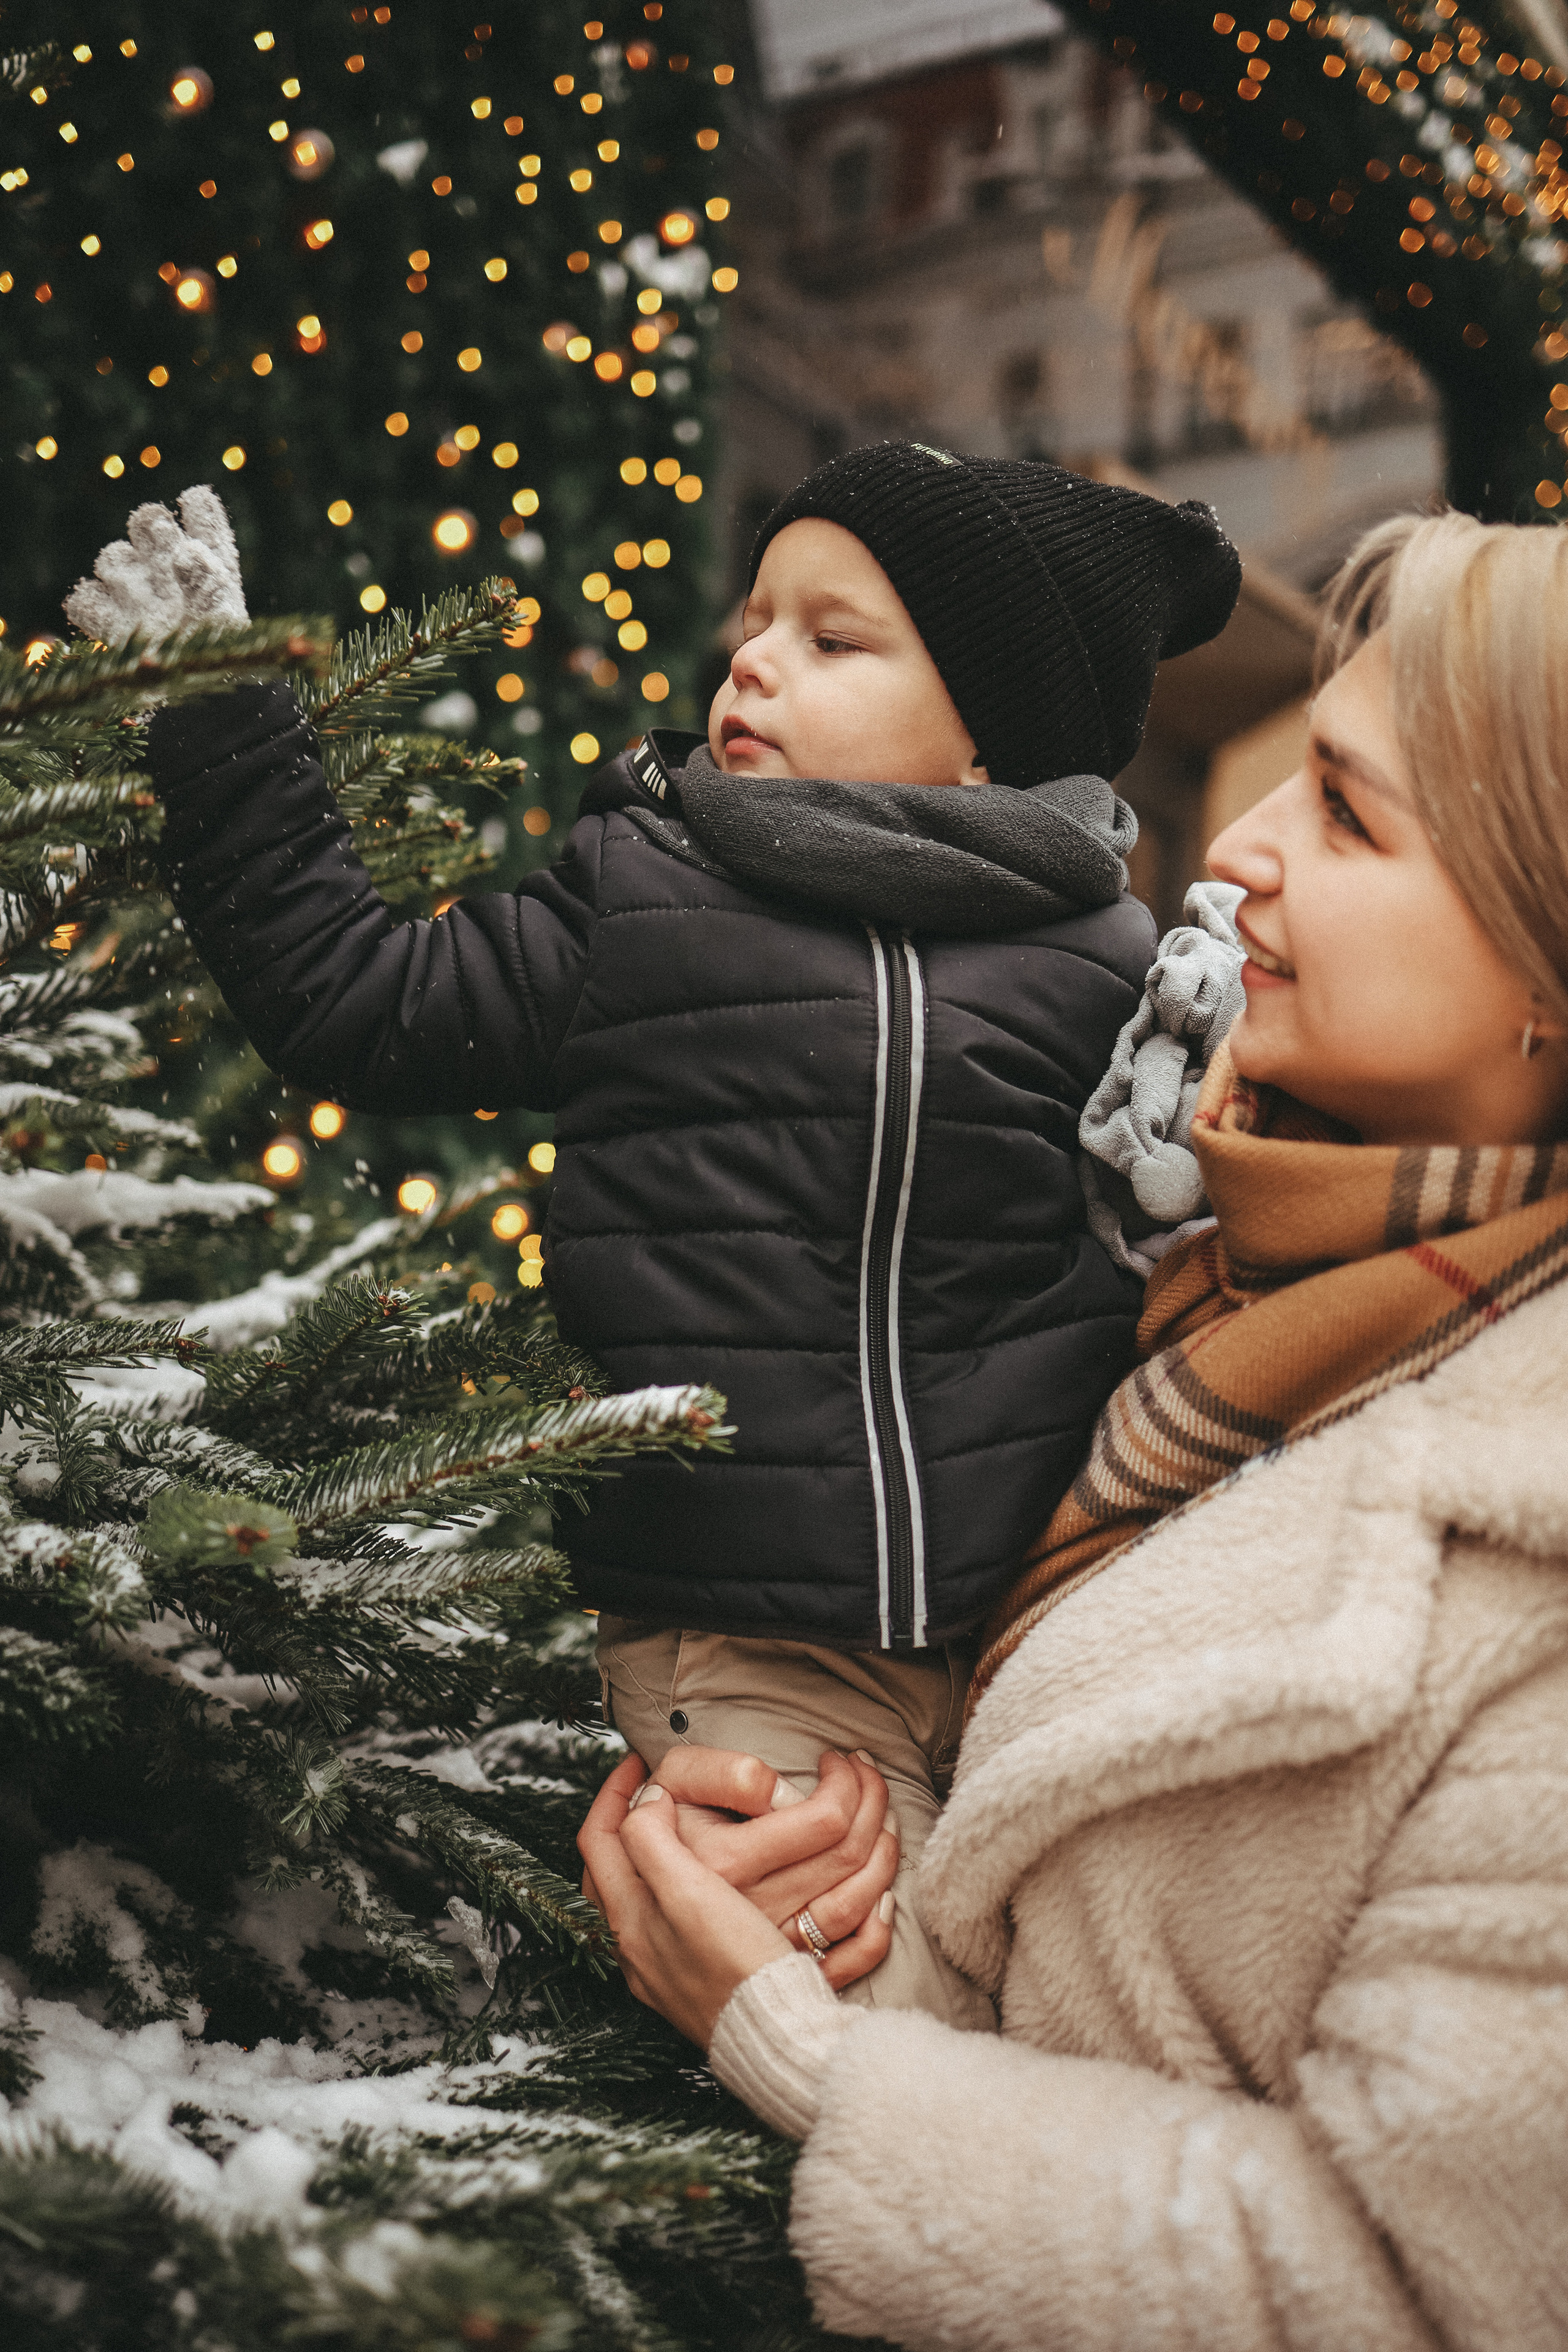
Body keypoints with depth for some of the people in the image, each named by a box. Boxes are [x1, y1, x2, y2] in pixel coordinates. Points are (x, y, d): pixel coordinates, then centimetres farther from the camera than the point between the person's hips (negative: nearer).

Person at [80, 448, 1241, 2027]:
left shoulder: (1098, 958, 3)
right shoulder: (638, 897, 5)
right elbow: (356, 1001, 7)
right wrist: (215, 718, 6)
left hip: (1053, 1622, 1)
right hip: (746, 1650, 0)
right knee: (886, 2034, -9)